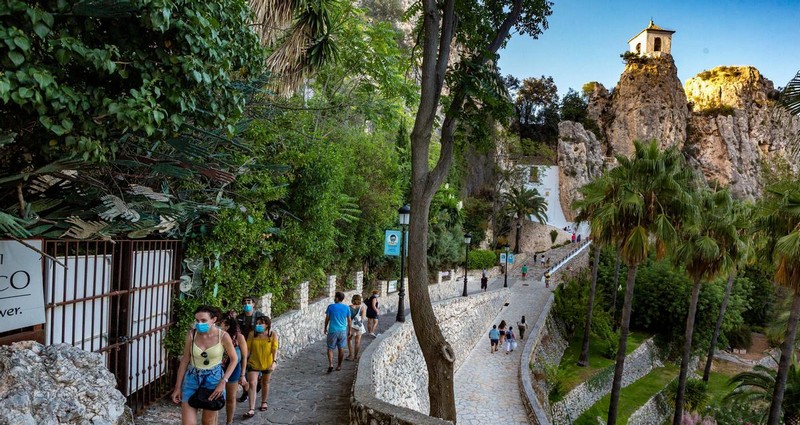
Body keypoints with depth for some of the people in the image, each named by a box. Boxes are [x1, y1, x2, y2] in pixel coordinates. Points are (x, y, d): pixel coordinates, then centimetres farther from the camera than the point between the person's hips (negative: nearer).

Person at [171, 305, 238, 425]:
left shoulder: (223, 336, -15)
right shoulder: (191, 334, -10)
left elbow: (234, 359, -3)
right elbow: (184, 360, 0)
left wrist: (223, 382, -12)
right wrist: (178, 386, 2)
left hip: (213, 379, -1)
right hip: (192, 378, 1)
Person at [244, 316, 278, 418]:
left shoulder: (273, 334, -10)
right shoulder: (252, 334, -9)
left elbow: (275, 349, -14)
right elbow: (247, 348, -4)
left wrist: (274, 362, -24)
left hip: (267, 363, 0)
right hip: (254, 363, 0)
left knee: (265, 383, 18)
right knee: (252, 384, -8)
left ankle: (264, 402, 40)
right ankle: (252, 409, -4)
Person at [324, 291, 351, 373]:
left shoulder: (330, 307, -7)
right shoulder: (346, 308, -1)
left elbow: (327, 319, 0)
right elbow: (349, 321, 3)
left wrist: (325, 328, 14)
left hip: (332, 331, -2)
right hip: (342, 331, 2)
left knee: (330, 348, 6)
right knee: (341, 349, 13)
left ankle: (330, 364, -11)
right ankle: (339, 366, 21)